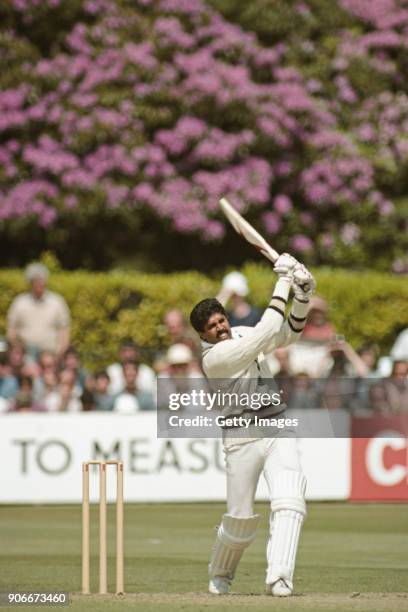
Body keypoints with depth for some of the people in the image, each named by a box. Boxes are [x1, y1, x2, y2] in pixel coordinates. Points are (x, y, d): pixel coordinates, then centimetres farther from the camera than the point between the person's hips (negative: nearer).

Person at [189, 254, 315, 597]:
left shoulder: (241, 334, 9)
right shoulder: (214, 357, -15)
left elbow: (290, 332, 11)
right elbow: (265, 336, -23)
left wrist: (303, 296, -7)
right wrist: (282, 284, -19)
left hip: (279, 430, 5)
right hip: (242, 437, -5)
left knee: (289, 502, -16)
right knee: (240, 518, 1)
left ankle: (279, 578, -25)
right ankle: (220, 575, 29)